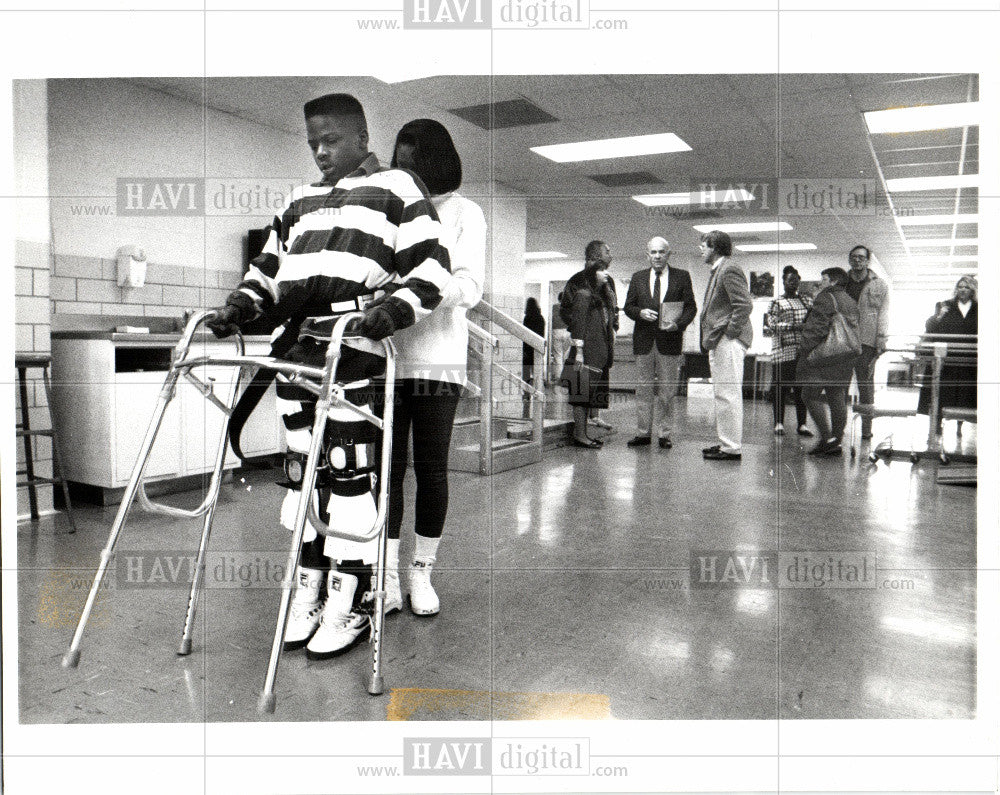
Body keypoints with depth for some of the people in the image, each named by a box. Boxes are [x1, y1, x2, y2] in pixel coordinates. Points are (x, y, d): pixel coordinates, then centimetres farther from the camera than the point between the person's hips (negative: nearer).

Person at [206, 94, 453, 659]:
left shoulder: (395, 188, 8)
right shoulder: (302, 201, 27)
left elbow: (433, 268, -3)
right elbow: (270, 266, 28)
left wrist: (394, 308, -19)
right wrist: (243, 303, 9)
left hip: (354, 354, -6)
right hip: (295, 351, 7)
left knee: (350, 475, -6)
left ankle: (351, 603, 4)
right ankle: (308, 592, 21)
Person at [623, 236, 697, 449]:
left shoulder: (682, 277, 6)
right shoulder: (638, 278, 11)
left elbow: (691, 307, 3)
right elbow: (628, 306, 11)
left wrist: (678, 323, -14)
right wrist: (640, 312, -11)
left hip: (670, 339, -2)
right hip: (644, 340, 2)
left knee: (667, 390, 2)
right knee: (643, 389, 5)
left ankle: (664, 434, 11)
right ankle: (643, 433, 13)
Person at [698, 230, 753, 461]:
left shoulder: (730, 270, -12)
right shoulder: (718, 271, 19)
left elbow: (745, 305, -19)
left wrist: (729, 332, -16)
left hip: (728, 341, -11)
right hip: (718, 342, 11)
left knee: (728, 394, -8)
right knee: (722, 394, 14)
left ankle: (732, 448, -4)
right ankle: (726, 442, 22)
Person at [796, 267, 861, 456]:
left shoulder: (825, 298, -7)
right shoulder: (852, 302, 20)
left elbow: (817, 327, -18)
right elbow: (856, 329, 18)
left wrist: (805, 347, -13)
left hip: (824, 355, -9)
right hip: (846, 359, 9)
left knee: (811, 395, -5)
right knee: (838, 398, 9)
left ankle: (827, 438, -11)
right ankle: (836, 442, 11)